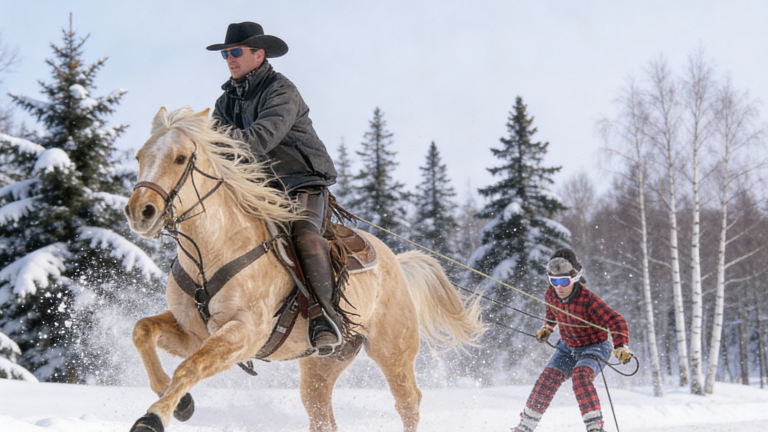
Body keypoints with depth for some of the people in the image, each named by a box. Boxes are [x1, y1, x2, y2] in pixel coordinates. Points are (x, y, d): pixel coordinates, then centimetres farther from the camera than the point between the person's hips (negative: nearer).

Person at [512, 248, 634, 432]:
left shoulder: (588, 300, -33)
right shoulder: (551, 295, -14)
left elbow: (616, 321, -34)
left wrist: (621, 346, -47)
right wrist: (547, 328, 10)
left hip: (594, 347, -5)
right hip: (568, 347, 6)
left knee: (580, 377, -31)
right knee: (547, 381, -4)